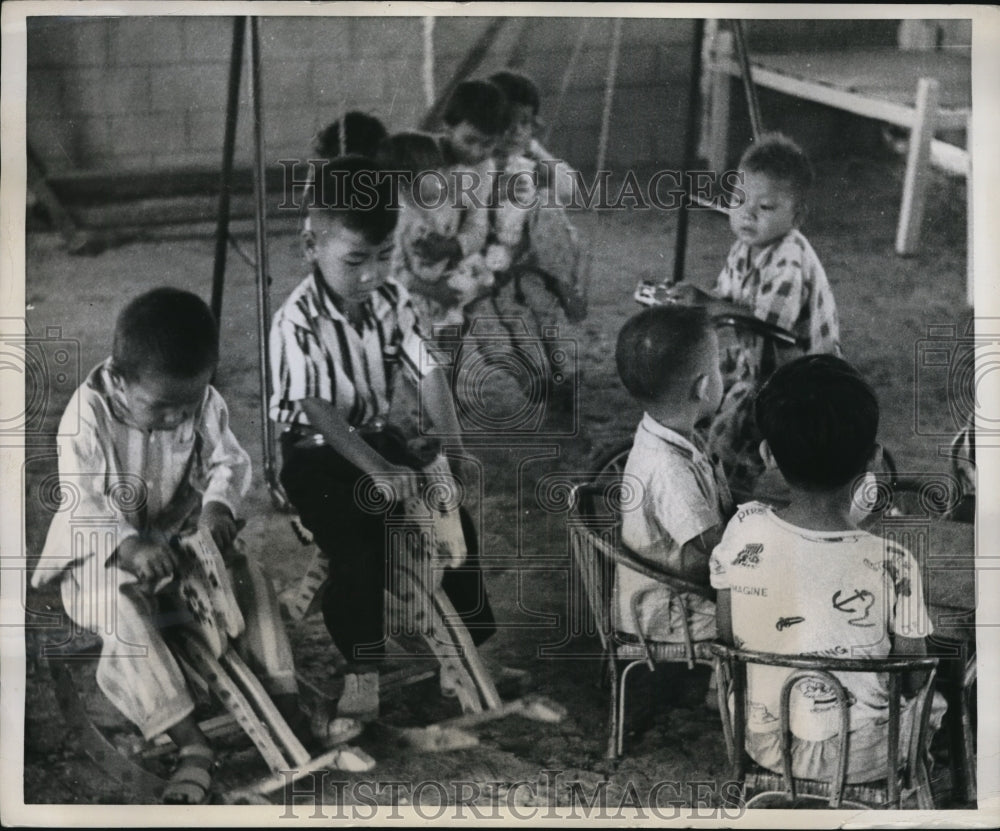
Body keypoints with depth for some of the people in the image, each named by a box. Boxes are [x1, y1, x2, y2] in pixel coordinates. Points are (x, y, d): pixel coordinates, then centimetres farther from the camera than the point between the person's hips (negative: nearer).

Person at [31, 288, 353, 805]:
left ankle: (286, 709, -16)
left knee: (249, 578, -21)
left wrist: (218, 505, -26)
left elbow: (229, 462, -2)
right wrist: (129, 547, -41)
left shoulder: (204, 404, -10)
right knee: (123, 611, -34)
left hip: (178, 536, 4)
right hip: (102, 552, -4)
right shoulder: (88, 415, -22)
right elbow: (81, 502, -24)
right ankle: (192, 744, -39)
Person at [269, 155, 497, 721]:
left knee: (456, 523, -7)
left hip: (380, 436, 5)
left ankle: (476, 643, 13)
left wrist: (453, 448, -23)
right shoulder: (299, 322, -23)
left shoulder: (393, 300, -6)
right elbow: (318, 410, -28)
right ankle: (362, 669, -6)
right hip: (318, 453, -5)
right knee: (359, 552, -26)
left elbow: (429, 374, -9)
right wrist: (378, 471, -37)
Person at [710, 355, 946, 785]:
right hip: (859, 758, -3)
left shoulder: (744, 530, -18)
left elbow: (726, 637, -4)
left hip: (762, 743, 3)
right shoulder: (892, 564, -25)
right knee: (932, 701, 29)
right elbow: (914, 678, -11)